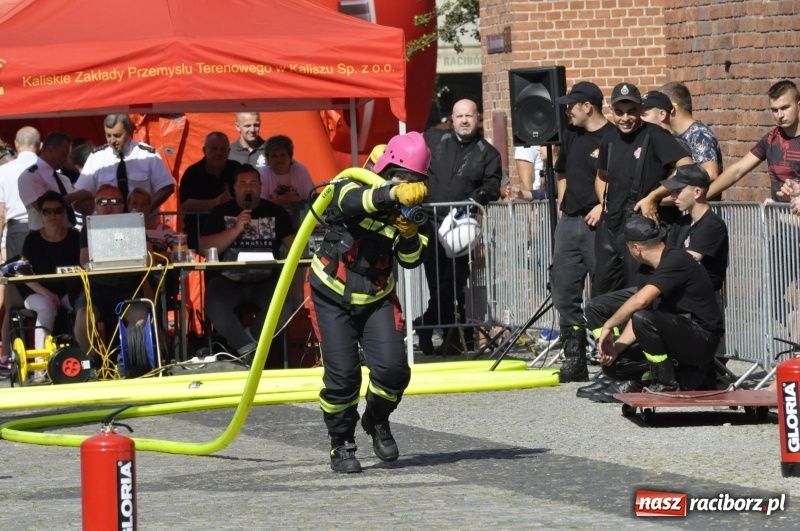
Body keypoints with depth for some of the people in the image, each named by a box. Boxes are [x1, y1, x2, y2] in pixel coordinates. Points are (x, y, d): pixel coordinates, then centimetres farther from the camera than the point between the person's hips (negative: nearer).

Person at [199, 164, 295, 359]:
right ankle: (248, 349, -17)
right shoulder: (221, 212, 8)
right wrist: (236, 229, -13)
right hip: (229, 279, -1)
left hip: (266, 280, 1)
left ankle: (244, 342, -12)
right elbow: (205, 248, -3)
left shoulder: (275, 212, 12)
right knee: (215, 306, -34)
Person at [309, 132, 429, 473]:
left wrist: (409, 235, -32)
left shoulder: (409, 211, -2)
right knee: (342, 375, -10)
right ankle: (341, 444, 11)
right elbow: (354, 203, -42)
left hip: (377, 300, 4)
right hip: (333, 297, -4)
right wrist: (394, 193, -59)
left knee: (392, 368, -11)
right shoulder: (349, 188, -16)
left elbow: (412, 260, -10)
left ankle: (377, 420, 20)